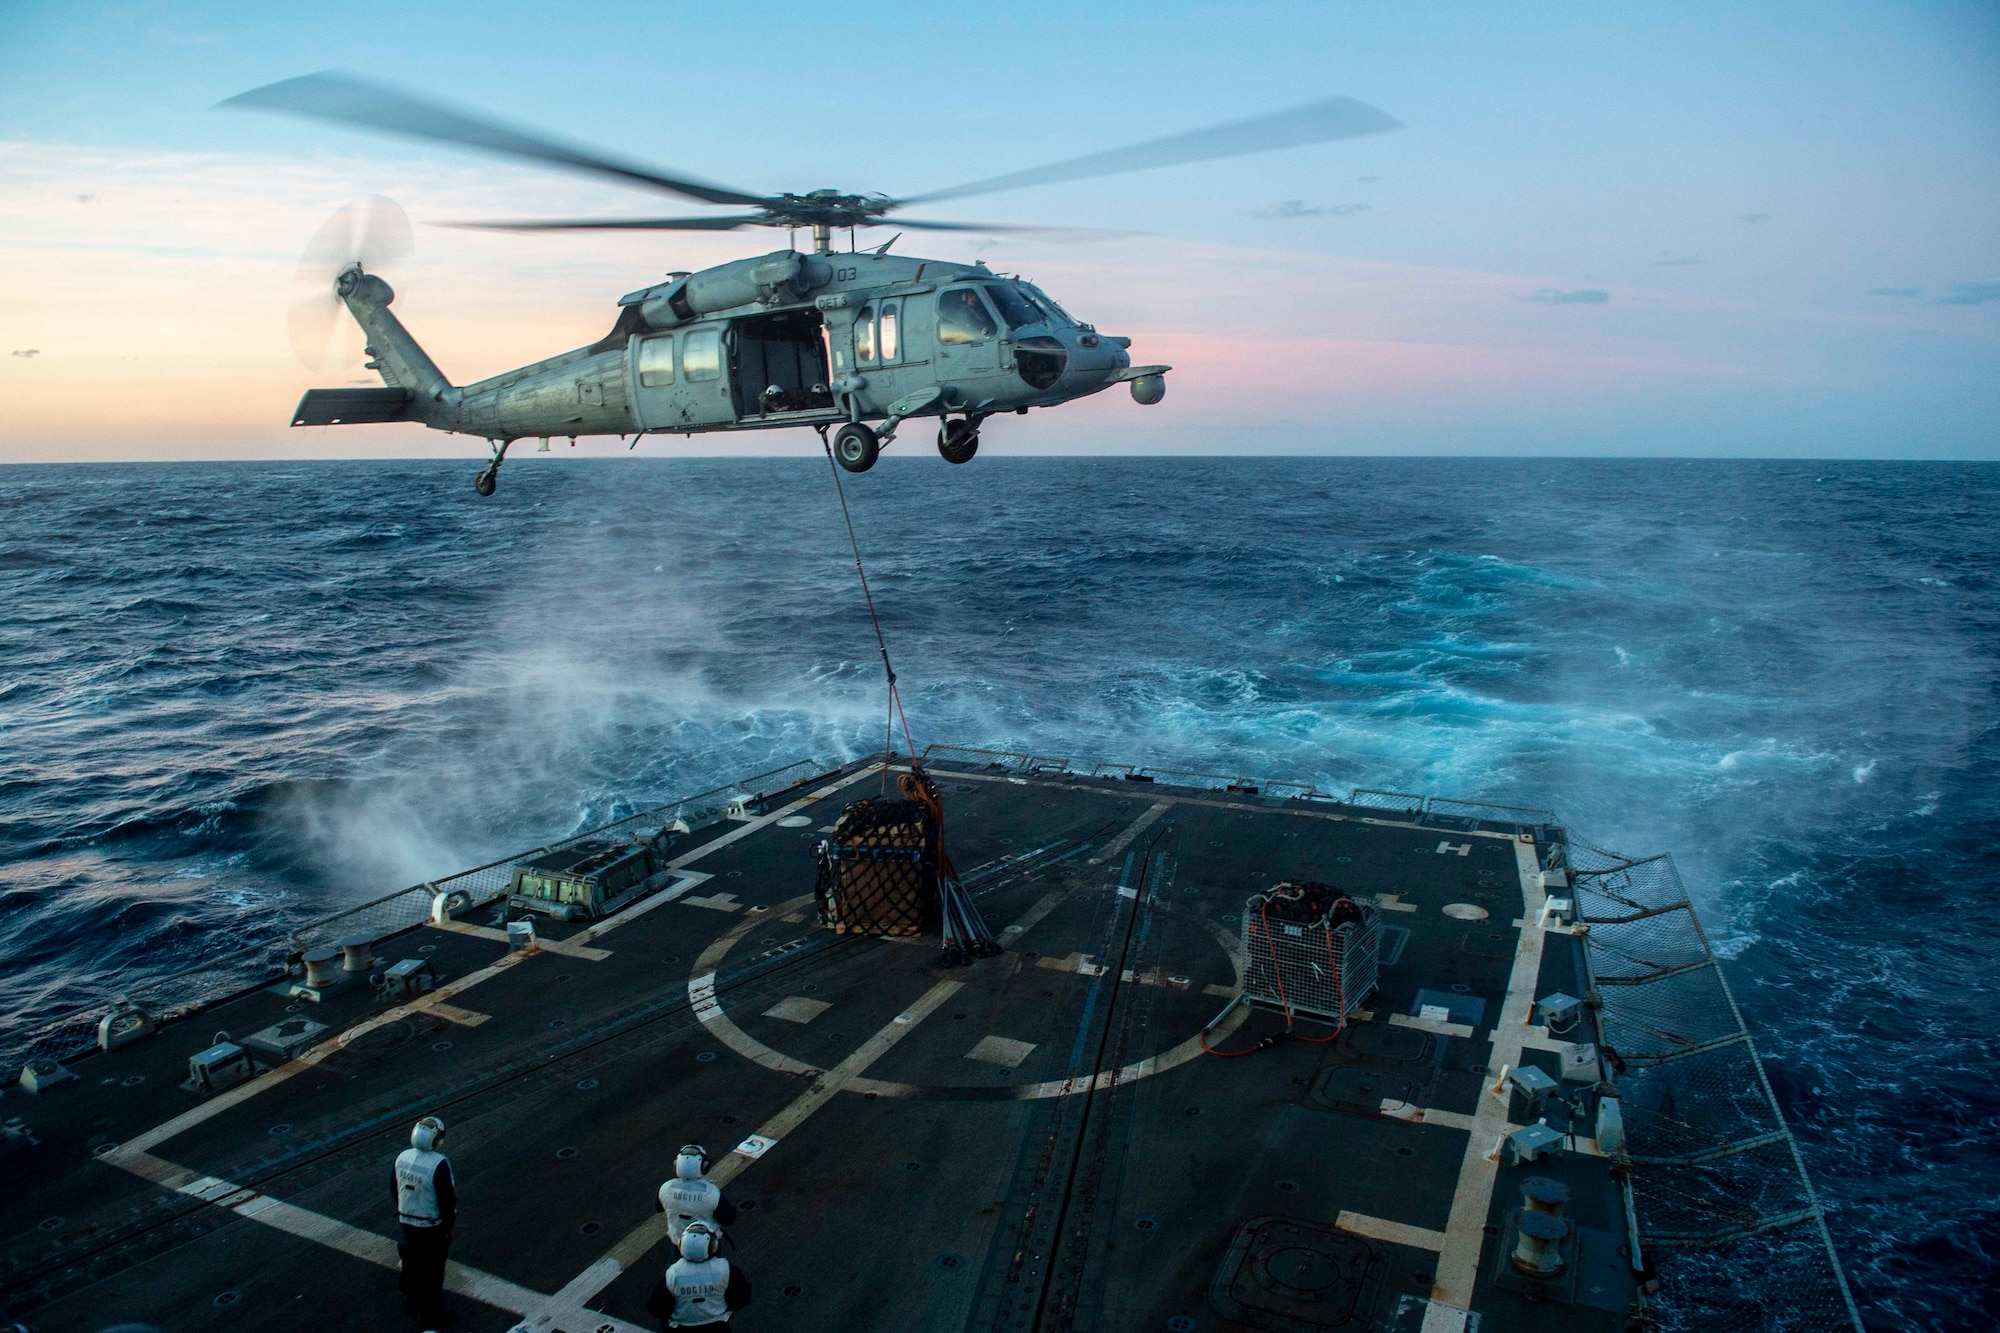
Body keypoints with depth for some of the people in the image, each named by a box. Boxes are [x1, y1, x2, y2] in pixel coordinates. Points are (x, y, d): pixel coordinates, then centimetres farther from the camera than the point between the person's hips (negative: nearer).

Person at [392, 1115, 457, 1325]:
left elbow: (394, 1187, 7)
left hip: (406, 1221, 7)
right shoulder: (439, 1164, -29)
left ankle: (410, 1301, 45)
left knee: (411, 1262, 26)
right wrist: (449, 1221, -6)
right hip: (431, 1227, -7)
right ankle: (430, 1313, 23)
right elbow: (447, 1198, -23)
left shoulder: (402, 1158, -8)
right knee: (432, 1270, 10)